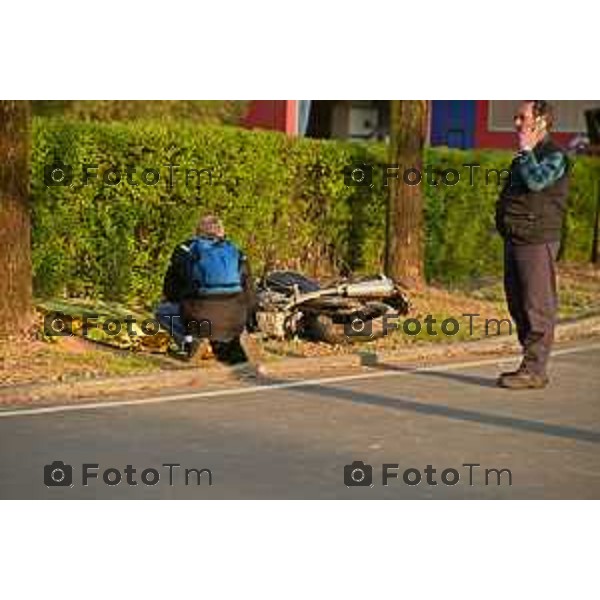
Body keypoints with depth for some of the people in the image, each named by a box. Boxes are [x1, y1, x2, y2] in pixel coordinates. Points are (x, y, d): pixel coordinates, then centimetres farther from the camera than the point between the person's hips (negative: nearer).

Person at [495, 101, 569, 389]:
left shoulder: (554, 155, -7)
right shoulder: (523, 157, 22)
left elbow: (537, 181, -25)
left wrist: (527, 151, -12)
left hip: (537, 241, -10)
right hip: (515, 240, 10)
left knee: (537, 307, -8)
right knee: (518, 306, 12)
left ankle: (534, 370, -8)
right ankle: (531, 364, 19)